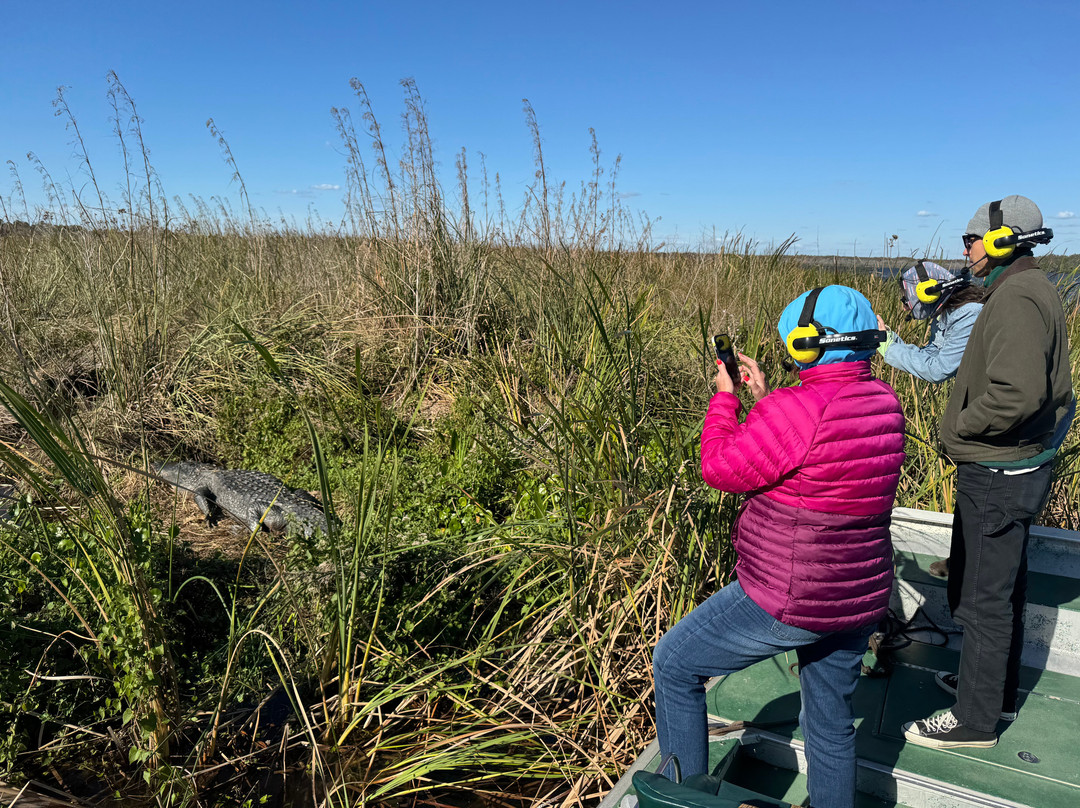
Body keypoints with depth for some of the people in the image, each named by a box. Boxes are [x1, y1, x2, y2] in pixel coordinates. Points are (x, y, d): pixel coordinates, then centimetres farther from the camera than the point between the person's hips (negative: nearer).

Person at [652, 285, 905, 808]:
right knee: (832, 723, 24)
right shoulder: (884, 403, 0)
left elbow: (719, 468, -15)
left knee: (674, 665, 12)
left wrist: (724, 397, -2)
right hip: (860, 598, 8)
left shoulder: (796, 410, -27)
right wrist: (762, 396, 13)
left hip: (789, 603, -8)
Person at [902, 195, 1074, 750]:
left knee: (983, 596, 1)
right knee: (1002, 587, 22)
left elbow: (1016, 394, -32)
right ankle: (996, 688, 39)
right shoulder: (1035, 290, 12)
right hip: (1020, 466, 10)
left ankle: (975, 720, 16)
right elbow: (1051, 387, 19)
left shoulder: (1016, 299, -21)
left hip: (997, 475, -10)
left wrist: (959, 424, -19)